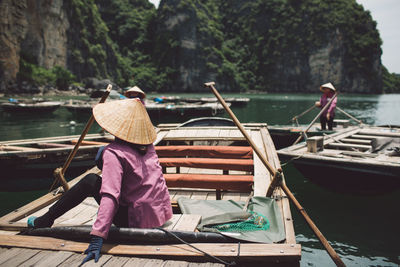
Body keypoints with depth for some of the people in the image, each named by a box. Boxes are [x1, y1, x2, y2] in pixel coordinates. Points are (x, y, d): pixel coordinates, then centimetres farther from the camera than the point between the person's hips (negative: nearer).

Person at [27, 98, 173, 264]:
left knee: (90, 181, 0)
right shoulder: (148, 146, 2)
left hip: (137, 222, -7)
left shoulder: (114, 153, -18)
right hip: (163, 214, 7)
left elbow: (110, 196, -30)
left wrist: (97, 237, -33)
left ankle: (46, 220, 14)